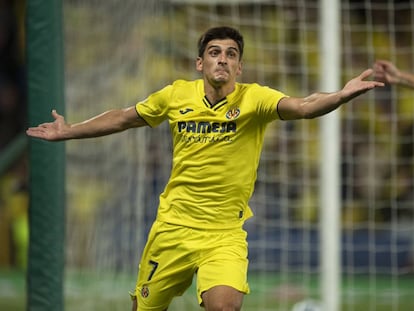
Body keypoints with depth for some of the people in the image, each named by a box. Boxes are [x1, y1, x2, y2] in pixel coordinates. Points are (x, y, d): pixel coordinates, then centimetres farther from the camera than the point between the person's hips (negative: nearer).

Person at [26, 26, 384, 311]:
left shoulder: (253, 99, -10)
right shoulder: (176, 96, -1)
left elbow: (302, 106, -29)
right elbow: (123, 118, 16)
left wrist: (342, 95, -48)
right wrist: (68, 132, 23)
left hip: (225, 235, -3)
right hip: (173, 227, 3)